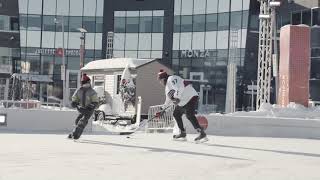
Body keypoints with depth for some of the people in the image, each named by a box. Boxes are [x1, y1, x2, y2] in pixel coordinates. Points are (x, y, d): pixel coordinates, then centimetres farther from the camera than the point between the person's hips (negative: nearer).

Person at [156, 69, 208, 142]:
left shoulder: (171, 79, -9)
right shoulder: (167, 86, 23)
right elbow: (169, 99, 33)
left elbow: (179, 87, -27)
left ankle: (202, 134, -28)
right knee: (176, 114, 15)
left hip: (190, 98, -11)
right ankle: (183, 134, 20)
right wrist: (163, 109, 37)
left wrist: (176, 97, -32)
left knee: (190, 116, -23)